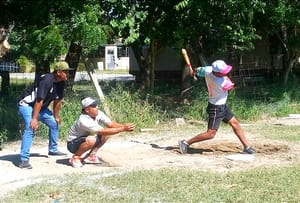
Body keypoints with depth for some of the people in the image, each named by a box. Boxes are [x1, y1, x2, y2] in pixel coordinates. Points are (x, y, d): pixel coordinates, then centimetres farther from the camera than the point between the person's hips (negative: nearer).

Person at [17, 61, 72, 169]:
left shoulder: (61, 83, -2)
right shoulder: (47, 80, -29)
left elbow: (57, 101, 8)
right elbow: (39, 100, -32)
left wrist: (56, 116, 13)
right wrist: (34, 119, -33)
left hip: (41, 107, 10)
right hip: (27, 105, -10)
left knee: (54, 123, 17)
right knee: (31, 128, -26)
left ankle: (52, 150, 35)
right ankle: (23, 160, -28)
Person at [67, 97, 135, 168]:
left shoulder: (98, 113, -11)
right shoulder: (83, 121, -33)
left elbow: (110, 124, -14)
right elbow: (103, 131, -36)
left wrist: (124, 126, -32)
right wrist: (123, 129, -38)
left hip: (86, 138, 8)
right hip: (73, 144, -8)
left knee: (108, 133, -5)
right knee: (91, 140, -38)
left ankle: (91, 155, 5)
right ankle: (76, 157, -12)